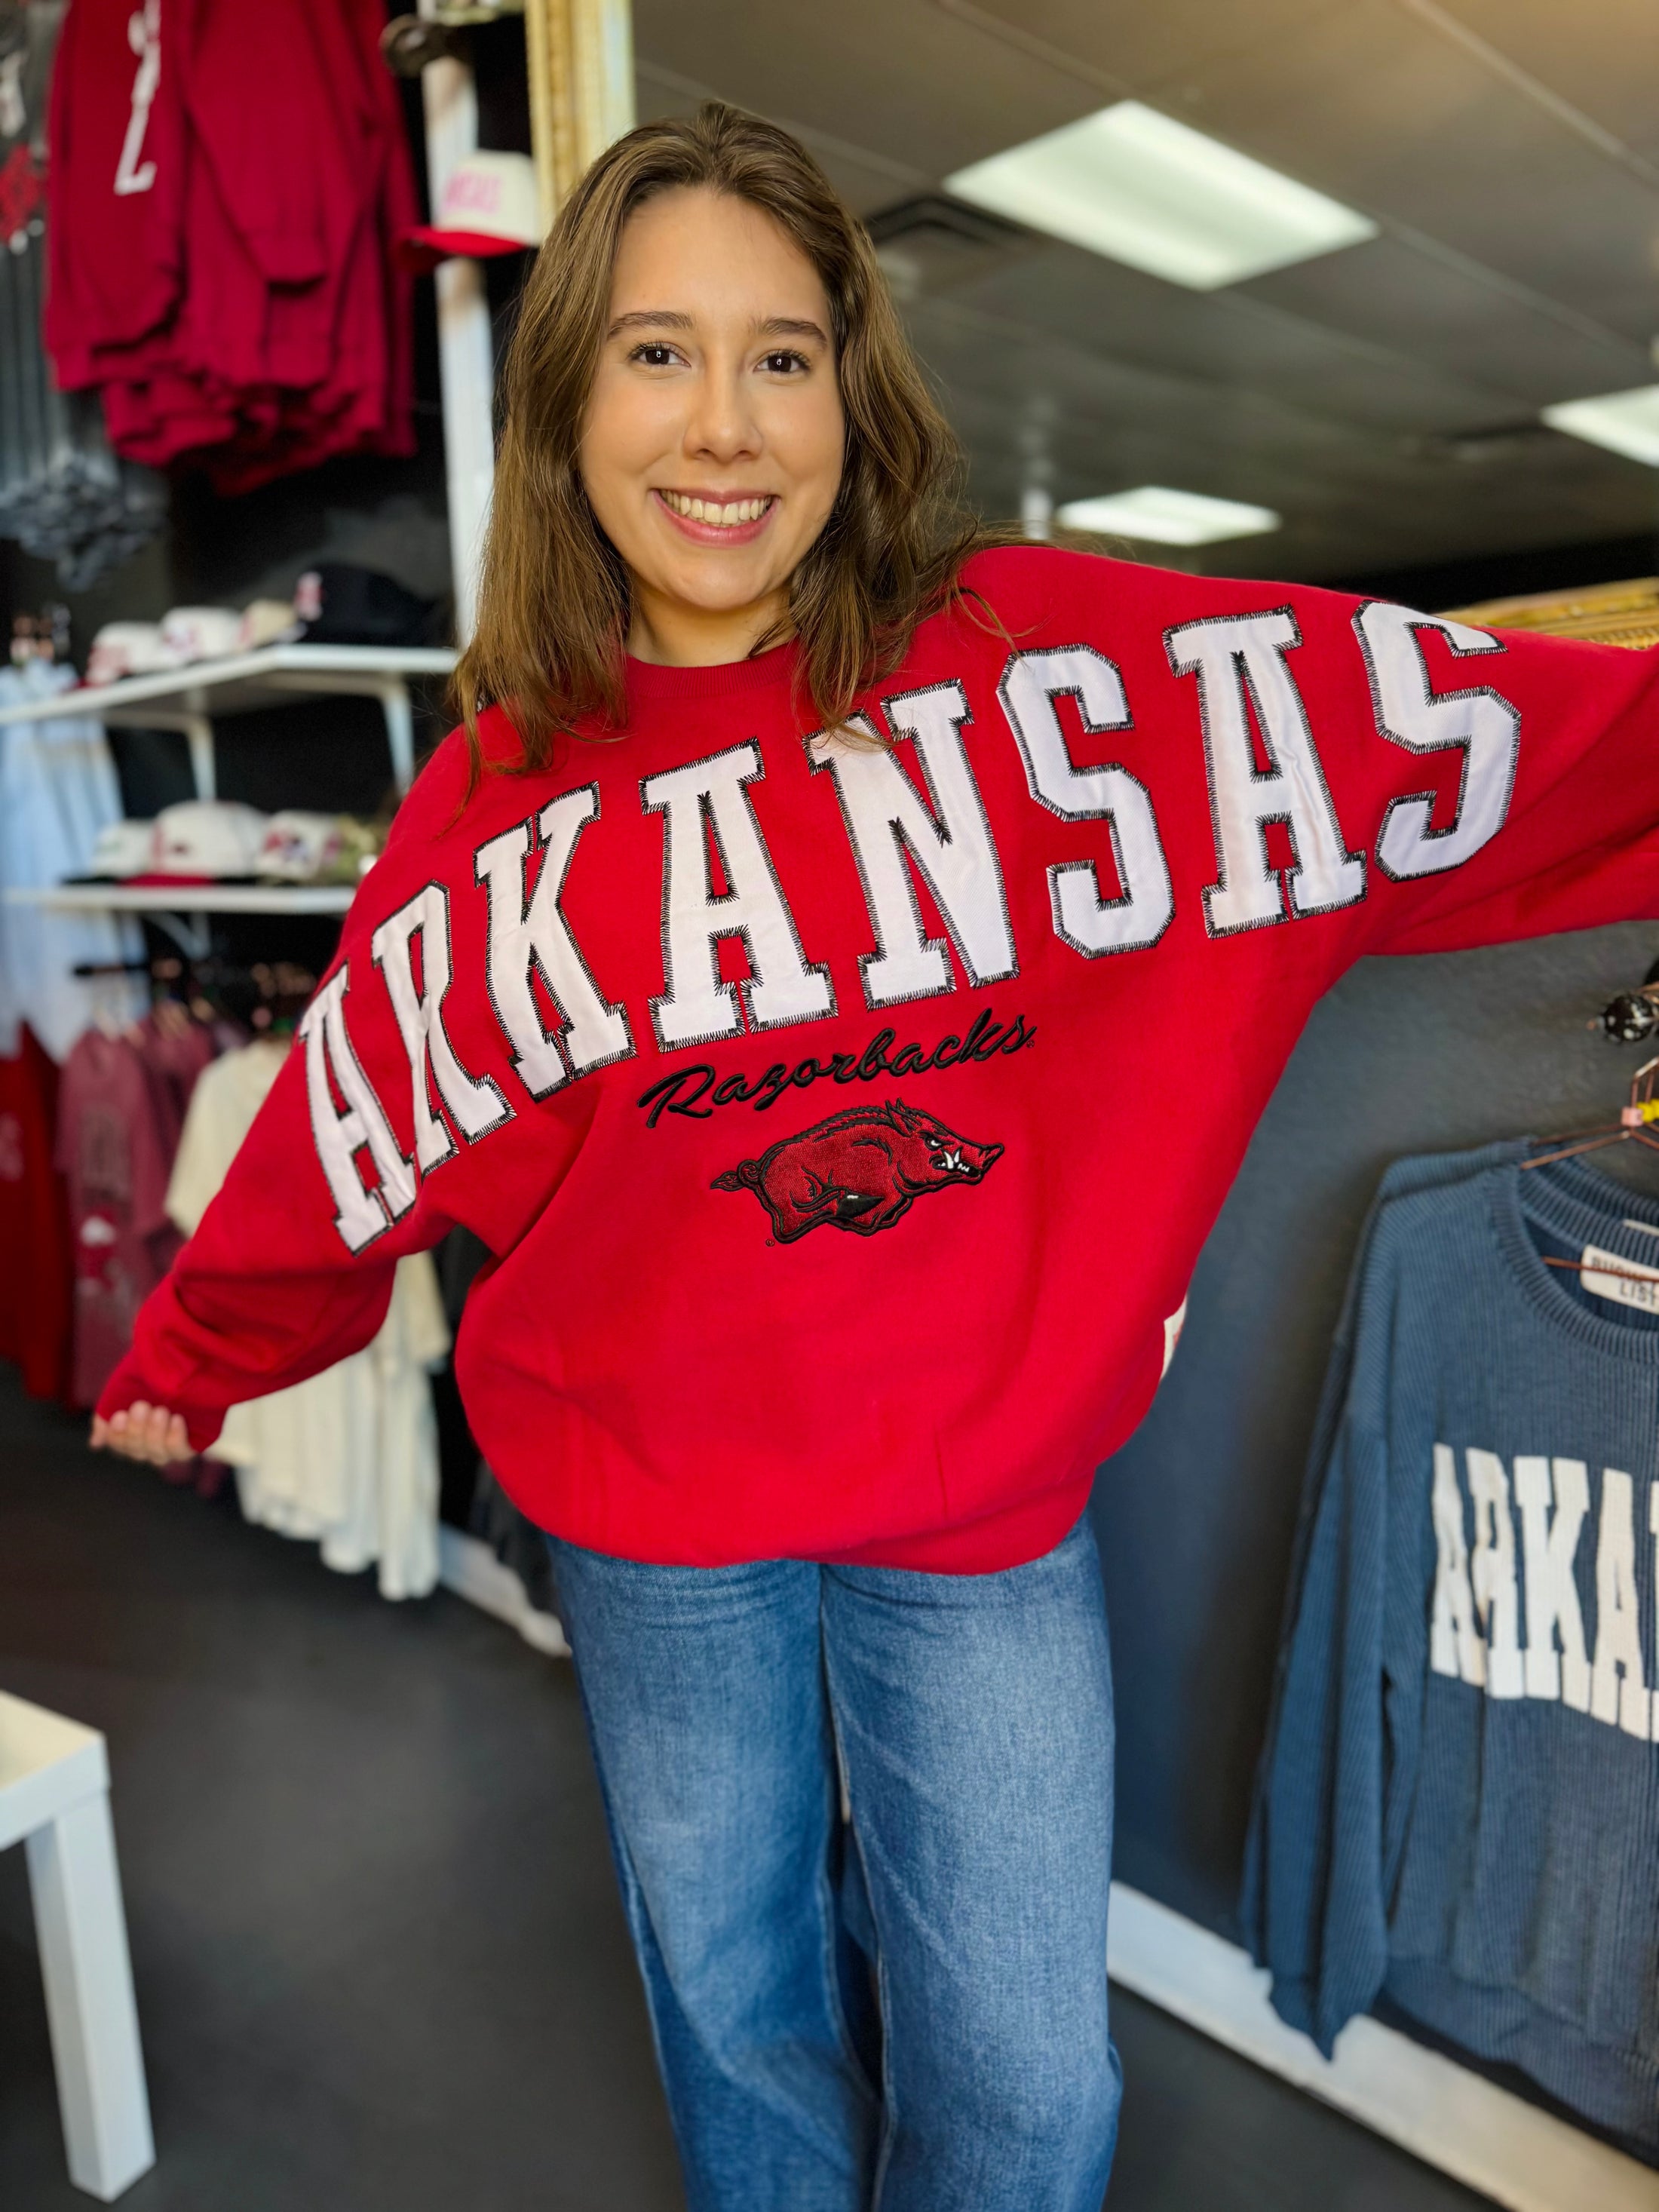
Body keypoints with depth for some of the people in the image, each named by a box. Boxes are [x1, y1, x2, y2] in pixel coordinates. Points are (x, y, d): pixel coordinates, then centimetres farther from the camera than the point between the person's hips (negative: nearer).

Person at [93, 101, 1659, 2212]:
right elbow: (344, 1125, 6)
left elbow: (1476, 734, -14)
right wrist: (187, 1367, 17)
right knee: (733, 2000, 25)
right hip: (654, 1515, 2)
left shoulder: (1053, 661, -10)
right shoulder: (502, 794, -4)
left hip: (985, 1503, -1)